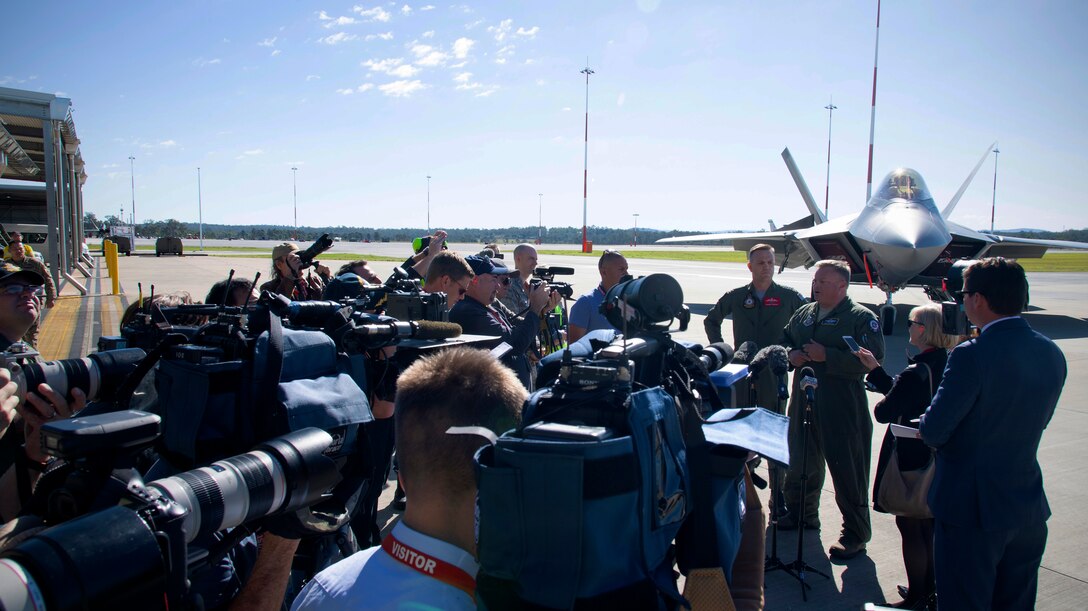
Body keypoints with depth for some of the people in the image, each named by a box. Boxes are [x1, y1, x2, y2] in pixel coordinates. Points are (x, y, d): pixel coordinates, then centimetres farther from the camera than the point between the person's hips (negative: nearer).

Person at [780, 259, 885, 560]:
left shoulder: (862, 317, -7)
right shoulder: (803, 313, 14)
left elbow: (872, 358, -17)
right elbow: (784, 341, 24)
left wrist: (827, 356, -22)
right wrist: (790, 354, 1)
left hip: (843, 408, -7)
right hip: (803, 402, 7)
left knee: (847, 470, -1)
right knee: (800, 461, 18)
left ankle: (855, 535, 11)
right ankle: (801, 513, 38)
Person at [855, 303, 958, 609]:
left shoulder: (916, 372, -25)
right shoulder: (946, 366, 2)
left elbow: (884, 412, -19)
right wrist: (875, 369, 13)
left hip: (910, 459, -9)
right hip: (936, 459, 9)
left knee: (909, 526, 4)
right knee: (927, 525, 20)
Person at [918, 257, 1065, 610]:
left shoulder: (973, 355, -23)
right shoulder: (1052, 354, 1)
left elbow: (933, 430, -20)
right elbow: (1035, 423, 11)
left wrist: (929, 432, 2)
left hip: (972, 509, -7)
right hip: (1029, 507, 8)